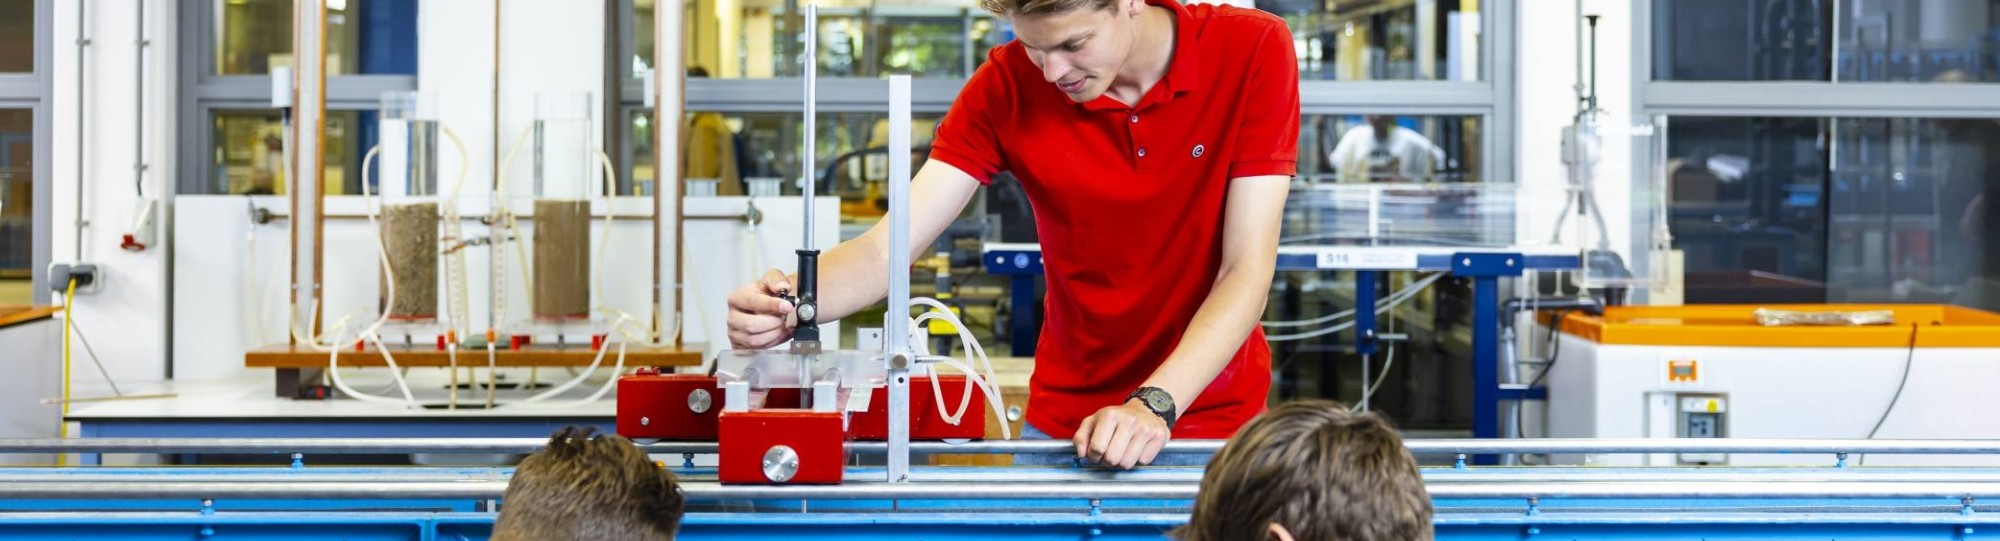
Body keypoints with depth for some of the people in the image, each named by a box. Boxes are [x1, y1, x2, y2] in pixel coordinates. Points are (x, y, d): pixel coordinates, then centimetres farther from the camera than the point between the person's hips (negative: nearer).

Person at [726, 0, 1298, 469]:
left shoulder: (1252, 51, -16)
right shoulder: (1009, 84, -11)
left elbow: (1247, 270, -19)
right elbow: (887, 247, -16)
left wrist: (1156, 405, -31)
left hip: (1214, 417, -1)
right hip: (1063, 421, 2)